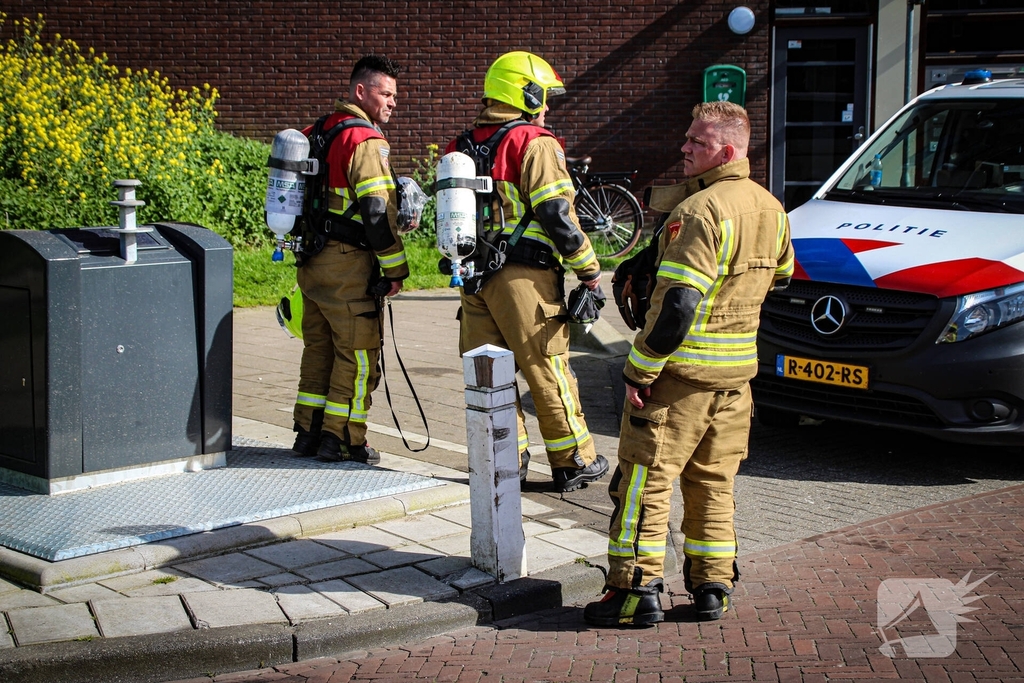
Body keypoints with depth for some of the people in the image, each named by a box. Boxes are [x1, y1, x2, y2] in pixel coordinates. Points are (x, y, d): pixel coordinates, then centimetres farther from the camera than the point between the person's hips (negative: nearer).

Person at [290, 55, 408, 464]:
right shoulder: (366, 142, -15)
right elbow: (378, 211, -20)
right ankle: (341, 439, 4)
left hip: (312, 258, 9)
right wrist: (395, 268, -14)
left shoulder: (317, 132, 14)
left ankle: (308, 432, 21)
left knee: (319, 346, 16)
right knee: (358, 353, 0)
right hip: (348, 262, -9)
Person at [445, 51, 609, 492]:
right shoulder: (534, 143, -10)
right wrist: (589, 269, -9)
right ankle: (574, 462, 12)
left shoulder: (462, 146, 13)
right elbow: (556, 214, -16)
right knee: (547, 369, 3)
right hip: (524, 276, -6)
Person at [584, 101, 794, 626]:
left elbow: (677, 305, -24)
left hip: (680, 371, -8)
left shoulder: (701, 211, -19)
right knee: (713, 483, 16)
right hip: (737, 372, 8)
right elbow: (779, 274, 26)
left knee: (644, 481, 0)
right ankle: (712, 588, 19)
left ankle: (636, 591, 2)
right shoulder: (771, 209, 8)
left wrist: (639, 370, -18)